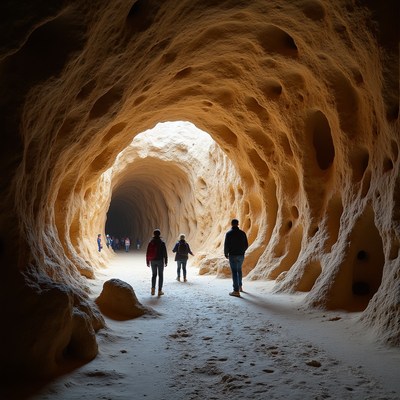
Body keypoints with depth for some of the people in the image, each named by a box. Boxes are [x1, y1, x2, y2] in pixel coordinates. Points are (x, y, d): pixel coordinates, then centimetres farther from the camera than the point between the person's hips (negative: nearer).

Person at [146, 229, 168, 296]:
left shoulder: (151, 242, 1)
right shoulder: (162, 242, -8)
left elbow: (147, 253, 2)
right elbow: (165, 253, -9)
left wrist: (147, 262, 9)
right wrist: (166, 261, -1)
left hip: (153, 261, 3)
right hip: (160, 260, -3)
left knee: (154, 275, 16)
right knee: (160, 275, 7)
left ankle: (153, 289, 0)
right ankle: (160, 291, 5)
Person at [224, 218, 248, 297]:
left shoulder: (229, 233, -9)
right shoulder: (242, 233, 2)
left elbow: (226, 245, -10)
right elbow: (246, 245, 6)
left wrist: (226, 254, 6)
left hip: (233, 255, -4)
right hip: (241, 255, 4)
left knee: (234, 272, -3)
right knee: (239, 270, 24)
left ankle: (236, 291, -6)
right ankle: (240, 286, 35)